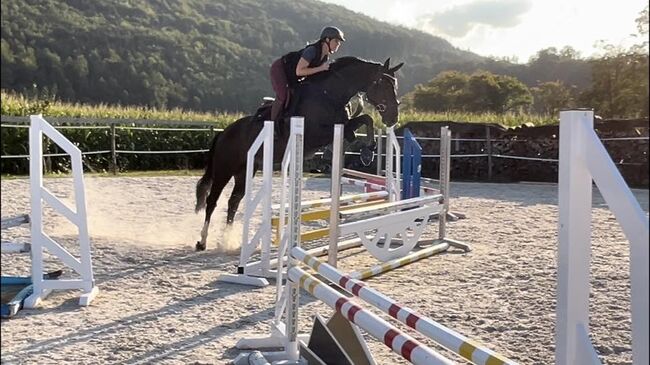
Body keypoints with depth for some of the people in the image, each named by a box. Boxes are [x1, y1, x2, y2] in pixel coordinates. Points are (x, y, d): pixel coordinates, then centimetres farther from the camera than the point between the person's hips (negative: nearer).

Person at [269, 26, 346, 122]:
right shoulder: (312, 50, -30)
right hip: (279, 68, -9)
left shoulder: (325, 57, -3)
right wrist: (321, 68, -32)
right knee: (283, 96, -24)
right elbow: (299, 71, -34)